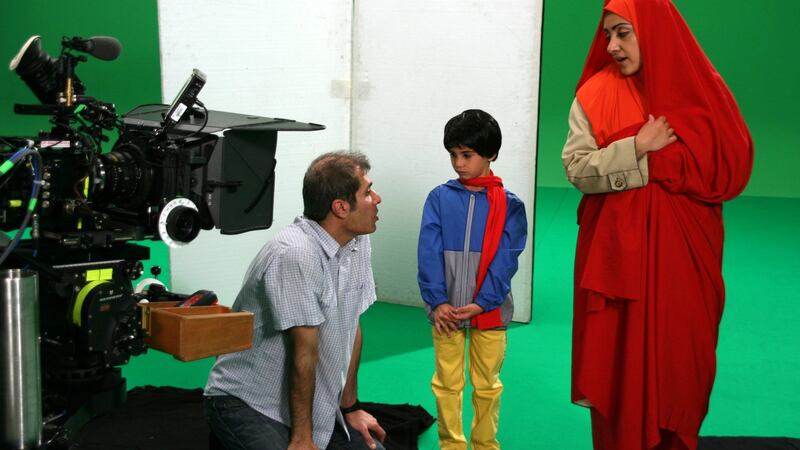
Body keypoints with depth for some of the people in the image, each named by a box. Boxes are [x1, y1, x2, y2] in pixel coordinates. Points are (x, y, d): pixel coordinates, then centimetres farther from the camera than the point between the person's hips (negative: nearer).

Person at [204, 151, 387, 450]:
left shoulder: (359, 243, 0)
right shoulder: (295, 255, -25)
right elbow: (303, 352, -23)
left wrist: (350, 407, 10)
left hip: (315, 401, 7)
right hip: (248, 403, -7)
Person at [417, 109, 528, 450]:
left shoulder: (509, 205, -1)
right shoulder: (440, 198, 1)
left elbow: (505, 260, -6)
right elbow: (429, 252, -4)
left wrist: (481, 303, -15)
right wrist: (436, 301, -14)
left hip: (489, 310, -1)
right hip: (446, 308, 1)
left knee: (487, 384, 11)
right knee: (446, 383, 9)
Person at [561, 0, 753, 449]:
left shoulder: (703, 89, 1)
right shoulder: (596, 93, -1)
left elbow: (734, 169, 0)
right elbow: (577, 168, -8)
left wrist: (660, 158, -8)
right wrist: (637, 149, -17)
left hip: (685, 251, 1)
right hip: (618, 251, -1)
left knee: (681, 355, 7)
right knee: (620, 357, 3)